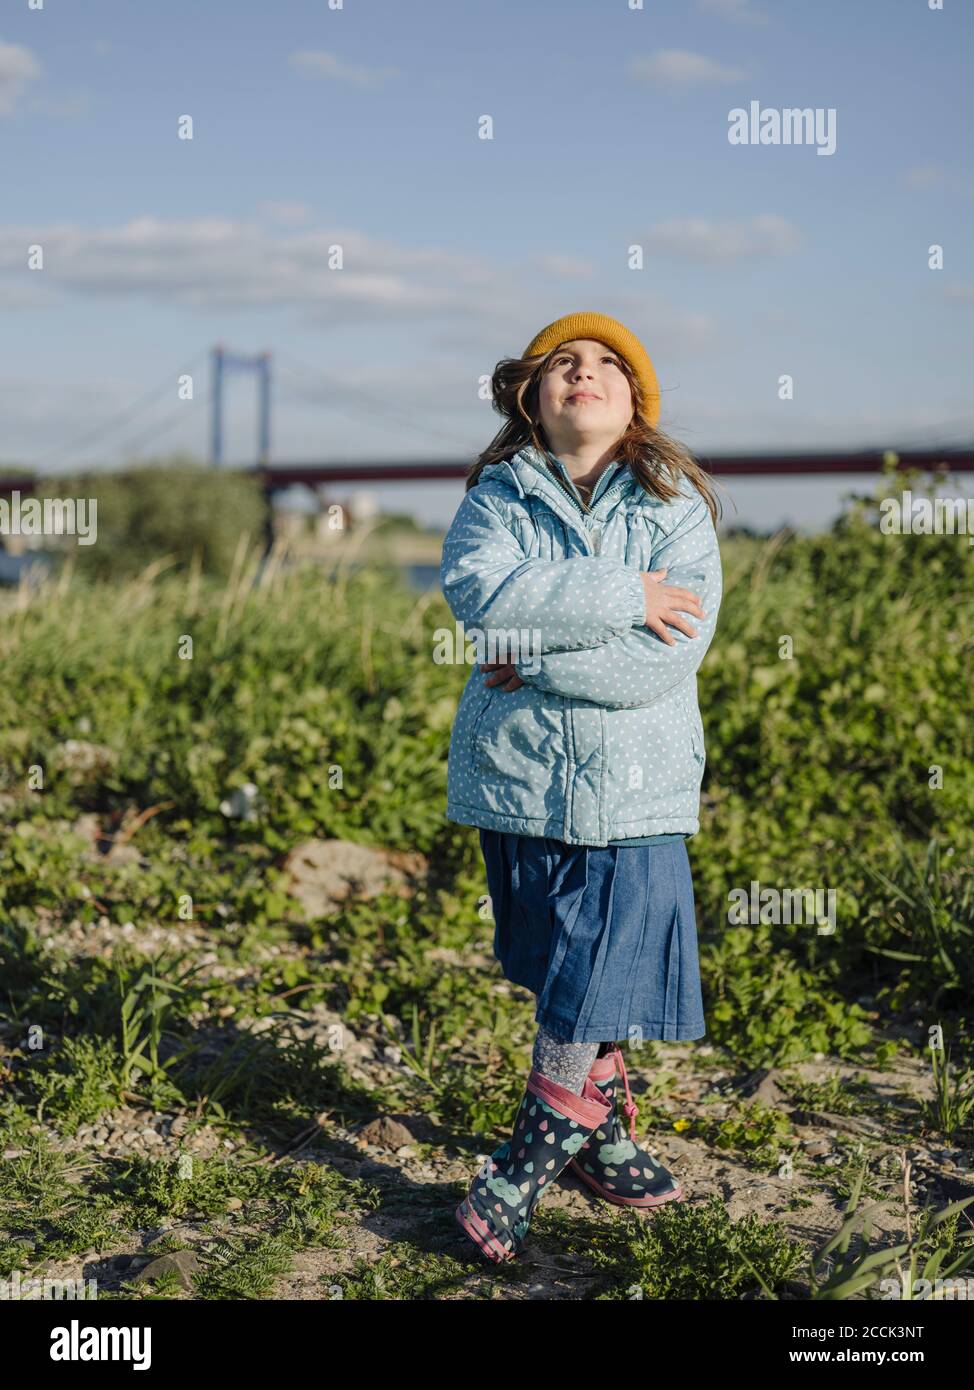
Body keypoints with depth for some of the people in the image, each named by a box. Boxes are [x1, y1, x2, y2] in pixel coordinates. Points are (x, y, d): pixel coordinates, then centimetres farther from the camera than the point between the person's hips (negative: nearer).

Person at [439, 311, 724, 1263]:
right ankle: (604, 1136, 30)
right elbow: (475, 584, -21)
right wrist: (624, 595, -21)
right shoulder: (498, 496, 1)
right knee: (561, 977, 13)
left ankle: (523, 1170, 15)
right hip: (518, 774, 1)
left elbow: (668, 657, -15)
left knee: (595, 987, -2)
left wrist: (533, 659, -16)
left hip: (633, 787, -1)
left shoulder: (676, 507, -3)